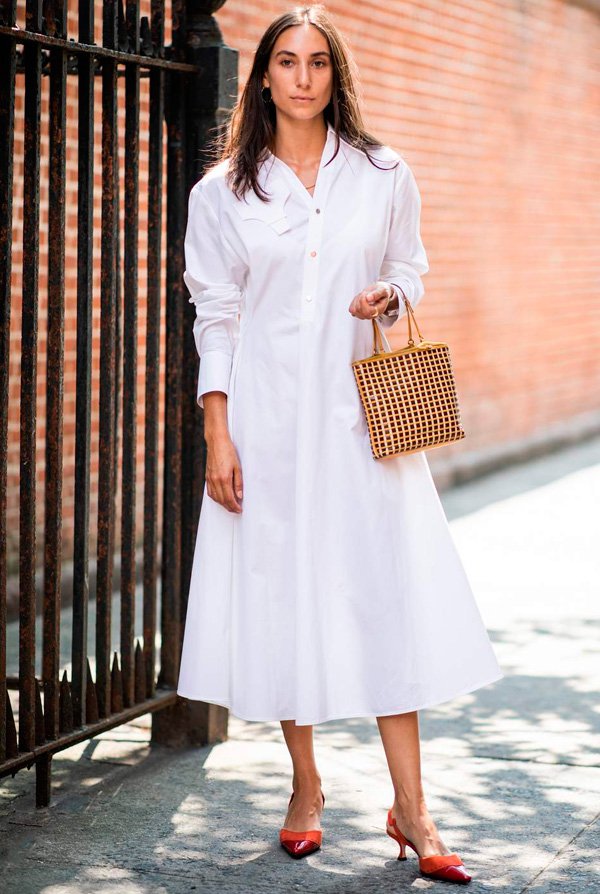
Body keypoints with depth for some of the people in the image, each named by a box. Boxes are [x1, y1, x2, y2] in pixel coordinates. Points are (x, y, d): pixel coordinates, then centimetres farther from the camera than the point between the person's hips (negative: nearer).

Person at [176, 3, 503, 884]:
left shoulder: (383, 175, 4)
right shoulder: (223, 191, 2)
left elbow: (410, 267, 16)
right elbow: (215, 315, 3)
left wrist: (391, 296, -8)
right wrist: (217, 435, -4)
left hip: (360, 408, 0)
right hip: (269, 413, 0)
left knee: (386, 587, -5)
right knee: (282, 588, 3)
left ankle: (410, 809, 1)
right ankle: (306, 789, 19)